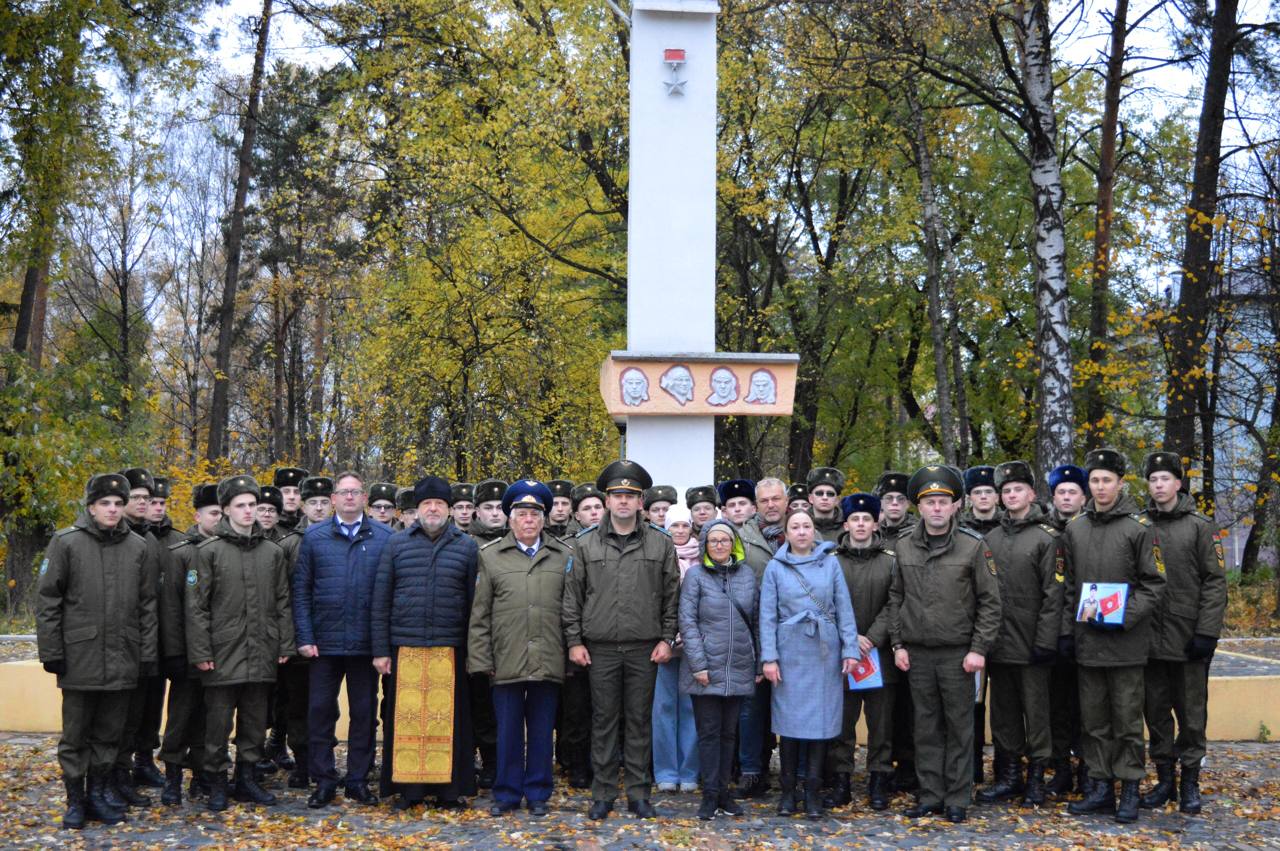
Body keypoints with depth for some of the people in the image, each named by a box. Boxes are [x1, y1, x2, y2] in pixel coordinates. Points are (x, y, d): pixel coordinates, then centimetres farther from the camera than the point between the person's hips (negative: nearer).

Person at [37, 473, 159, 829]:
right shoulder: (66, 543, -2)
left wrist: (147, 652, 5)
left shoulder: (139, 548, 6)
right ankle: (75, 799, 17)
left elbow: (147, 604, 9)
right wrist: (51, 651, -7)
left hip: (123, 662, 3)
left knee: (109, 733, 11)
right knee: (75, 735, 5)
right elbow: (47, 600, -2)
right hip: (80, 660, -3)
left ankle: (98, 792, 24)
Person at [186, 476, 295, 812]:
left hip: (262, 654, 4)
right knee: (218, 721, 0)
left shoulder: (273, 552, 9)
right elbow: (196, 605, -4)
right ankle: (217, 783, 11)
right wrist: (200, 651, -10)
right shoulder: (209, 551, -2)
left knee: (255, 721, 10)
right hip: (223, 654, -4)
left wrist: (285, 645, 6)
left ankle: (246, 778, 22)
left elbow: (283, 602, 12)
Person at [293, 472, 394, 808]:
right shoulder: (314, 536, 4)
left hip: (367, 642, 0)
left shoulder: (385, 537, 1)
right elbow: (301, 590, 3)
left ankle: (358, 780, 18)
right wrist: (305, 637, -5)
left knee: (364, 713, 7)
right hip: (325, 641, 0)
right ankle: (324, 781, 14)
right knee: (320, 711, 3)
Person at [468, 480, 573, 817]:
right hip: (507, 661, 0)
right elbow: (480, 614, 4)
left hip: (548, 661, 1)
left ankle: (537, 793, 18)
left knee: (541, 730, 8)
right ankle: (507, 793, 17)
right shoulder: (490, 556, 5)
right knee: (508, 730, 6)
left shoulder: (564, 556, 7)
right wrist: (481, 659, -1)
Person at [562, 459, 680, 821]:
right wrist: (574, 641, 1)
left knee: (640, 720, 6)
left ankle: (638, 793, 15)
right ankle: (603, 793, 14)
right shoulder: (585, 543, 4)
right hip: (600, 648, 0)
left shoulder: (661, 544, 4)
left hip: (645, 648, 0)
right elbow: (573, 596, 5)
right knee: (604, 720, 5)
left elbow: (671, 596, 6)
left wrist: (667, 639, 0)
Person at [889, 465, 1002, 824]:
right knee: (926, 727, 9)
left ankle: (957, 800, 12)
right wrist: (898, 644, 5)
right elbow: (896, 598, 11)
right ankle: (930, 795, 18)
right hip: (917, 653, 3)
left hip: (958, 653, -3)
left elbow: (990, 601, -3)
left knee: (959, 727, 4)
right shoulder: (904, 546, 4)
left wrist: (979, 649, -8)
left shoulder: (973, 545, -5)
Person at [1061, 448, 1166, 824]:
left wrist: (1125, 617, -15)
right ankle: (1100, 786, 18)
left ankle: (1129, 790, 10)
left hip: (1126, 643, -4)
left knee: (1127, 719, 2)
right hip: (1086, 642, 4)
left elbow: (1154, 584, -5)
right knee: (1093, 719, 10)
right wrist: (1067, 631, 9)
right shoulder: (1075, 528, 10)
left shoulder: (1139, 526, -3)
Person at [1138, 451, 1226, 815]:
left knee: (1191, 713, 4)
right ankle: (1164, 780, 20)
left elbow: (1215, 581, -5)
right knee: (1156, 712, 9)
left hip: (1188, 638, -3)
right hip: (1149, 639, 3)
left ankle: (1189, 783, 16)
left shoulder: (1199, 526, -2)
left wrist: (1207, 632, -11)